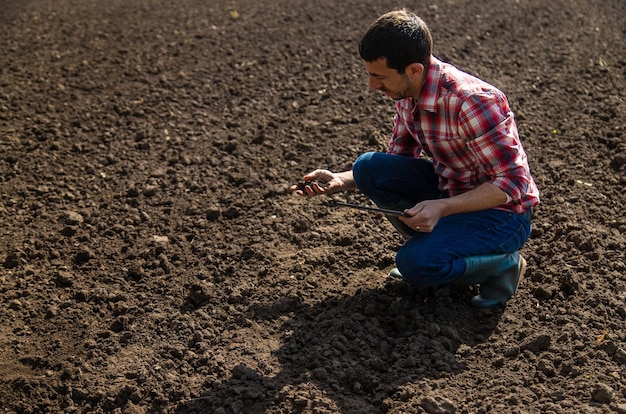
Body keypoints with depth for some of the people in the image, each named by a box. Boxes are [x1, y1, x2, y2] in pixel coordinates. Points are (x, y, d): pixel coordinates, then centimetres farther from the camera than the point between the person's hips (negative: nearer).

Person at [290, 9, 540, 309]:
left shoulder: (472, 102, -30)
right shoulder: (407, 93, -5)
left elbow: (513, 183, -26)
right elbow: (399, 161, 8)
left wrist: (442, 207, -35)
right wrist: (340, 181, -5)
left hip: (501, 210, -7)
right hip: (450, 189, 7)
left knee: (417, 263, -29)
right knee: (368, 167, -11)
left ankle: (505, 263, 0)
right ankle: (435, 241, 6)